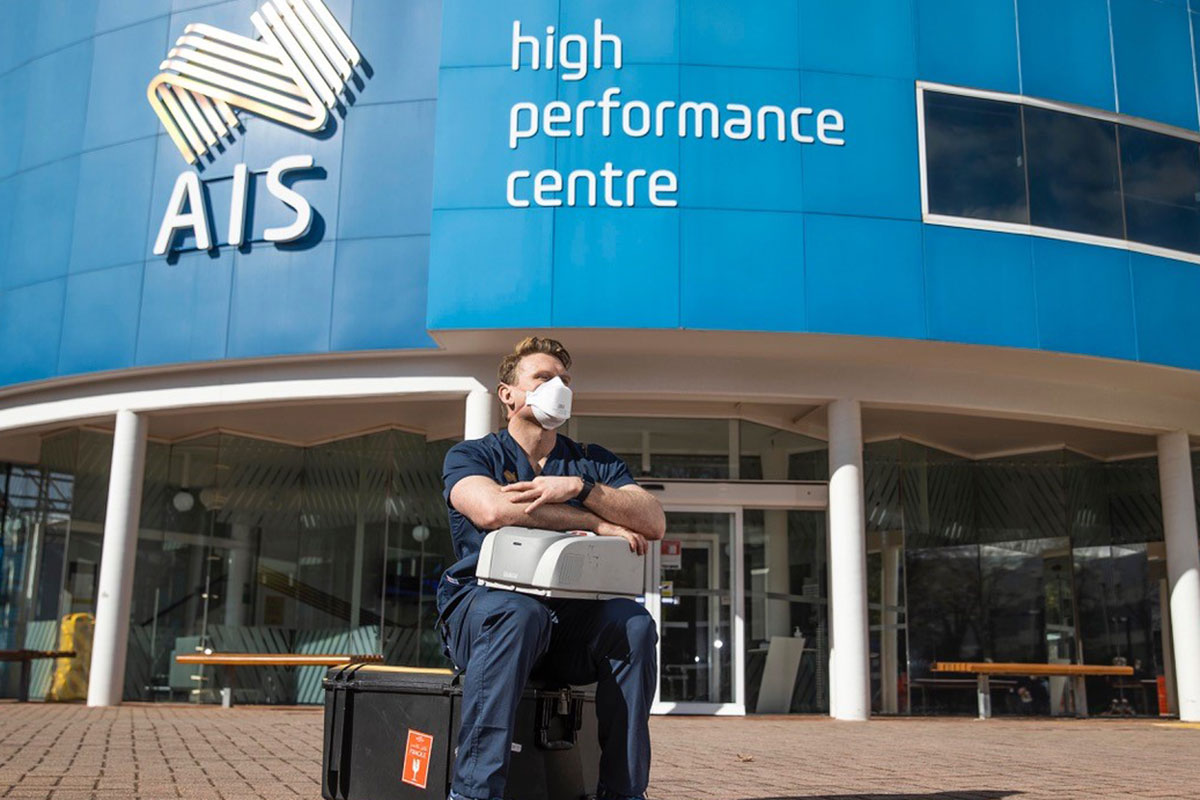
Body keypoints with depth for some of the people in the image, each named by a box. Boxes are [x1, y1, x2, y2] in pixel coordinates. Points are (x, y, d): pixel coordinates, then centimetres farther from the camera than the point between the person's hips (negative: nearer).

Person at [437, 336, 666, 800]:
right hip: (484, 602, -3)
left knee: (633, 623, -26)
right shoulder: (470, 456, 9)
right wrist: (599, 523, -12)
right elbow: (493, 509, -16)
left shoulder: (596, 463, 19)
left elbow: (654, 523, 1)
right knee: (520, 613, -36)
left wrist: (580, 488, -13)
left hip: (573, 619, 3)